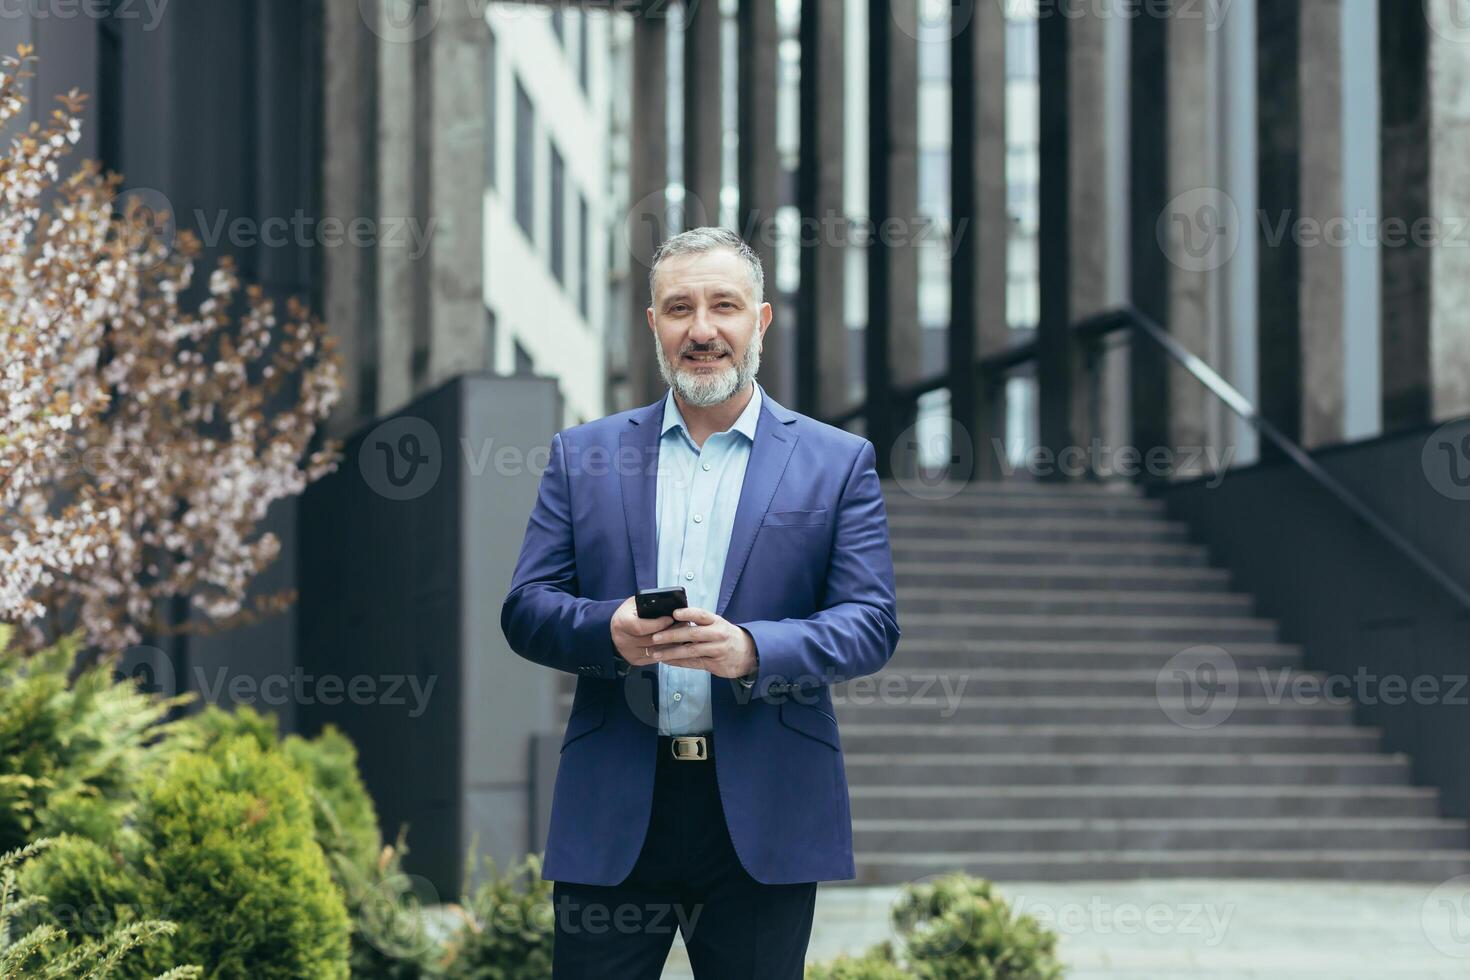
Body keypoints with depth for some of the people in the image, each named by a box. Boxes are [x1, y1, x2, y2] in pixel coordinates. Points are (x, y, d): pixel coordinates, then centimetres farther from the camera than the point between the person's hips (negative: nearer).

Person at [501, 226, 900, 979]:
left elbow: (872, 624, -1)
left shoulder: (837, 462, 6)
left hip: (766, 814, -1)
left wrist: (751, 648, -20)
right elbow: (526, 607, 6)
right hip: (613, 812, 1)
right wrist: (610, 631, -17)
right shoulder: (583, 456, 11)